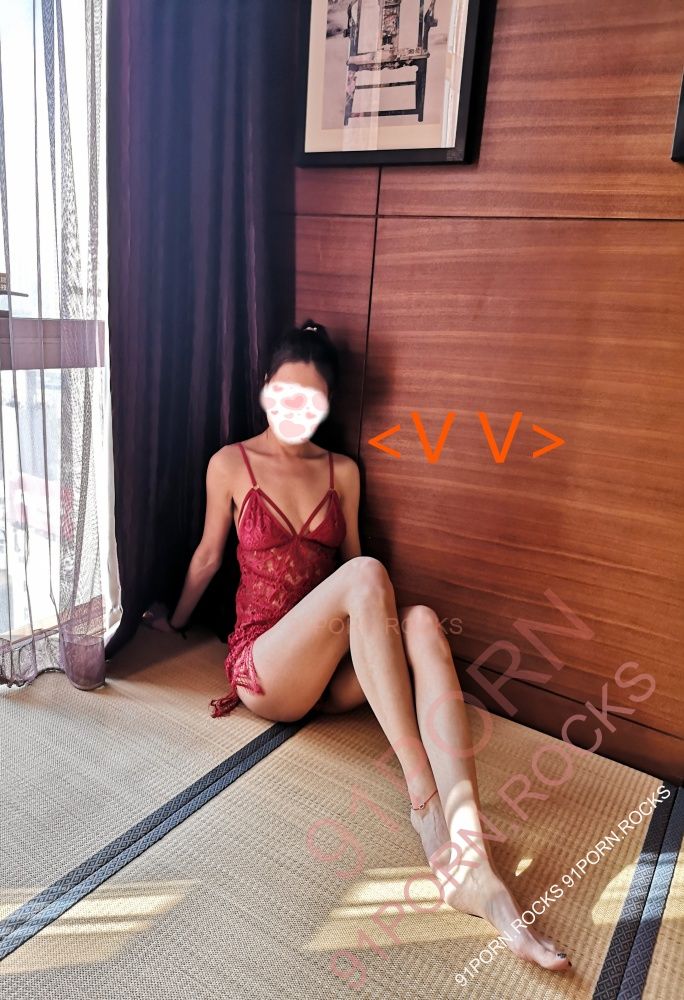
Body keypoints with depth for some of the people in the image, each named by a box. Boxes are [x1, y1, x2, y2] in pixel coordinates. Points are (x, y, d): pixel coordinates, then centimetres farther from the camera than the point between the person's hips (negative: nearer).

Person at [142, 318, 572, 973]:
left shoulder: (342, 472, 11)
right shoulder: (231, 464, 2)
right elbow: (209, 555, 14)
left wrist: (383, 620, 9)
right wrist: (173, 621, 25)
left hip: (332, 672, 4)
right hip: (262, 667, -3)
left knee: (422, 621, -31)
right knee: (366, 573, -33)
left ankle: (471, 864, -42)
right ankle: (423, 797, -35)